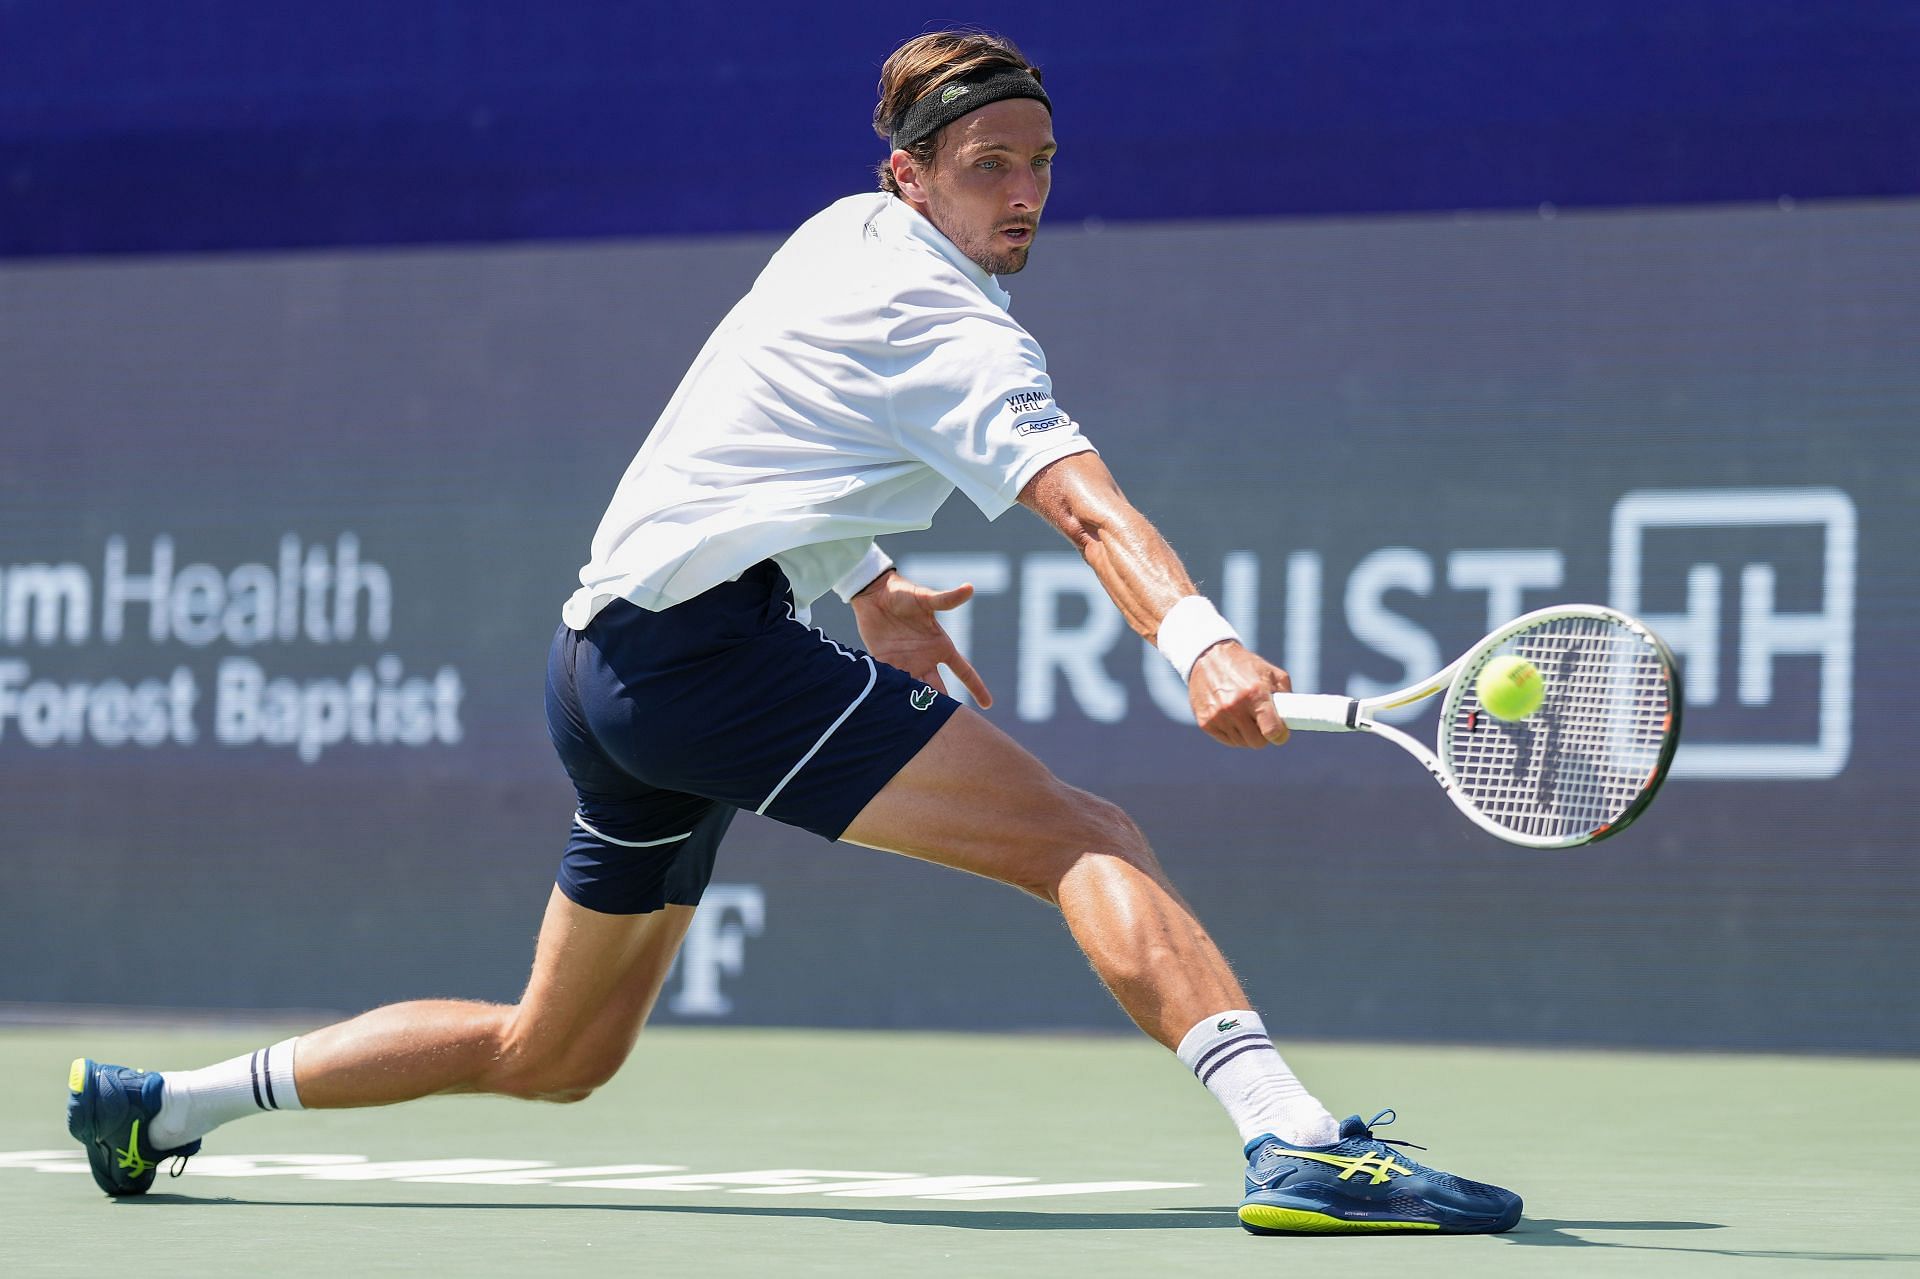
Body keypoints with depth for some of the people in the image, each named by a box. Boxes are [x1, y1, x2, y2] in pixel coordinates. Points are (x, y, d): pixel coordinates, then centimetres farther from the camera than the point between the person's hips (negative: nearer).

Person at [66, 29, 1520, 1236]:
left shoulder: (840, 239, 17)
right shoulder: (955, 334, -12)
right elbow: (1088, 507, -30)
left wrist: (867, 581, 27)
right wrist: (1198, 642, -44)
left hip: (606, 658, 10)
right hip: (712, 636, -10)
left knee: (557, 1054, 22)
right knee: (1085, 839, -22)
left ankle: (157, 1101, 28)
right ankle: (1294, 1138, -43)